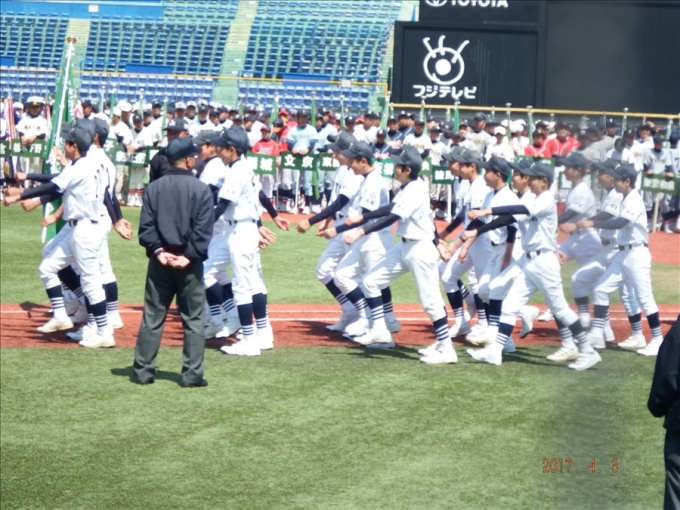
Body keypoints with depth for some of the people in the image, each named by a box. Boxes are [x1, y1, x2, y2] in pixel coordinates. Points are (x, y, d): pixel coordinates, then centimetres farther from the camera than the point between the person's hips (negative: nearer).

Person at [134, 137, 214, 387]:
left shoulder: (154, 188, 2)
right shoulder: (201, 190, -6)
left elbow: (146, 227, -4)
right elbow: (204, 231, -12)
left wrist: (158, 251, -6)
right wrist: (189, 256, -10)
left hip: (160, 262, 3)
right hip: (190, 263, -3)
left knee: (152, 317, 8)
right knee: (193, 319, 4)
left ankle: (143, 370, 9)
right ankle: (192, 373, 2)